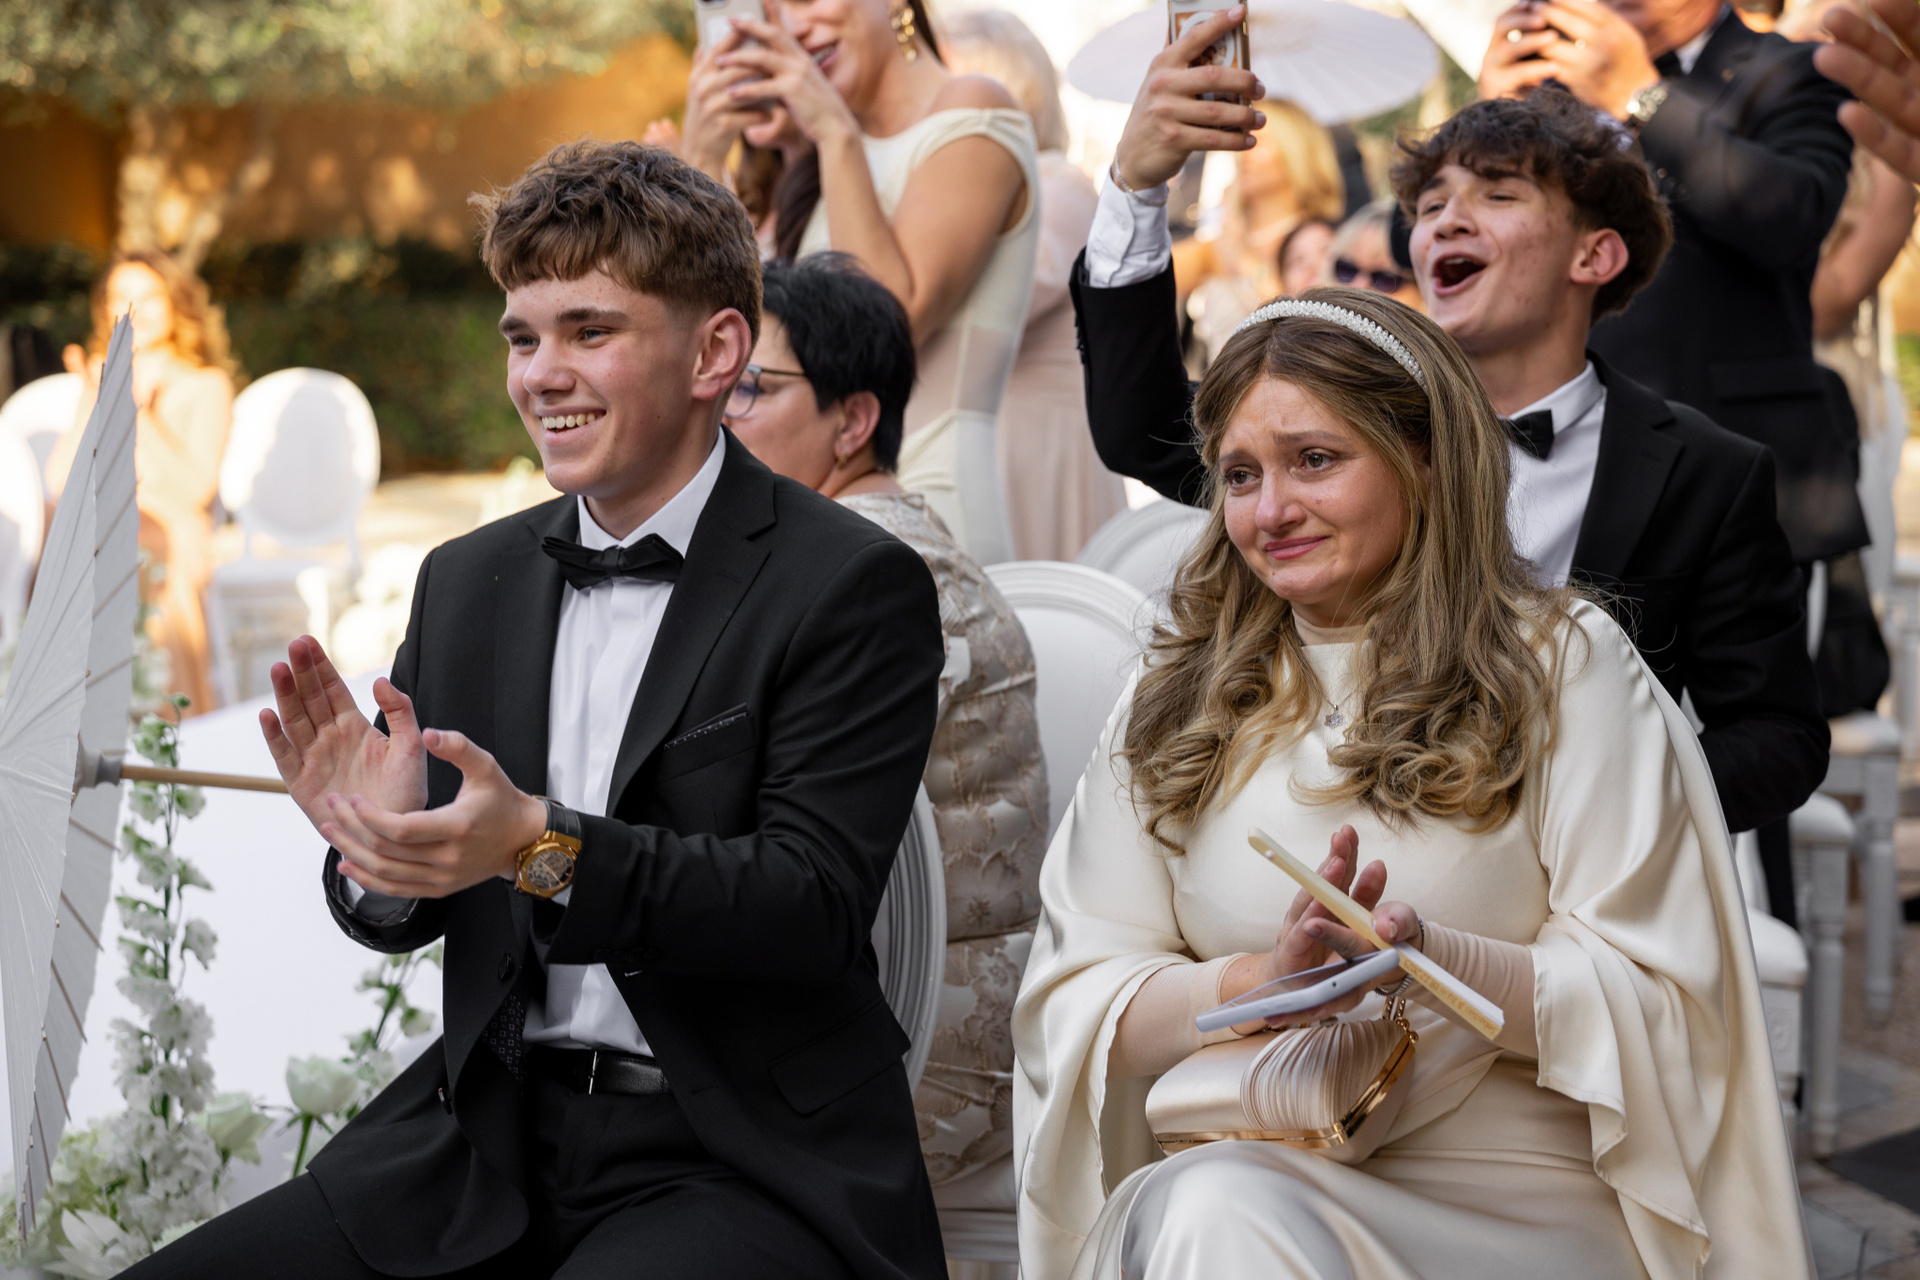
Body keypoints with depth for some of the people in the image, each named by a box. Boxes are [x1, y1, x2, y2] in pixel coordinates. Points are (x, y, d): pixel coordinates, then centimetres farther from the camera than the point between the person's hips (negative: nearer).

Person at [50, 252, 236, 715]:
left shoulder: (206, 386, 3)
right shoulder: (107, 380, 19)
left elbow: (195, 488, -11)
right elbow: (60, 480, 8)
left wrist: (137, 412, -16)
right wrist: (95, 405, -5)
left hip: (170, 551, -4)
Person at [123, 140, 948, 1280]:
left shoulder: (856, 587, -6)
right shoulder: (468, 581, 12)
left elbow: (817, 902, -14)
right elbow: (405, 913, 14)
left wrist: (542, 848, -25)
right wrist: (376, 841, -9)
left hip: (744, 1163, -5)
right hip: (492, 1140, 5)